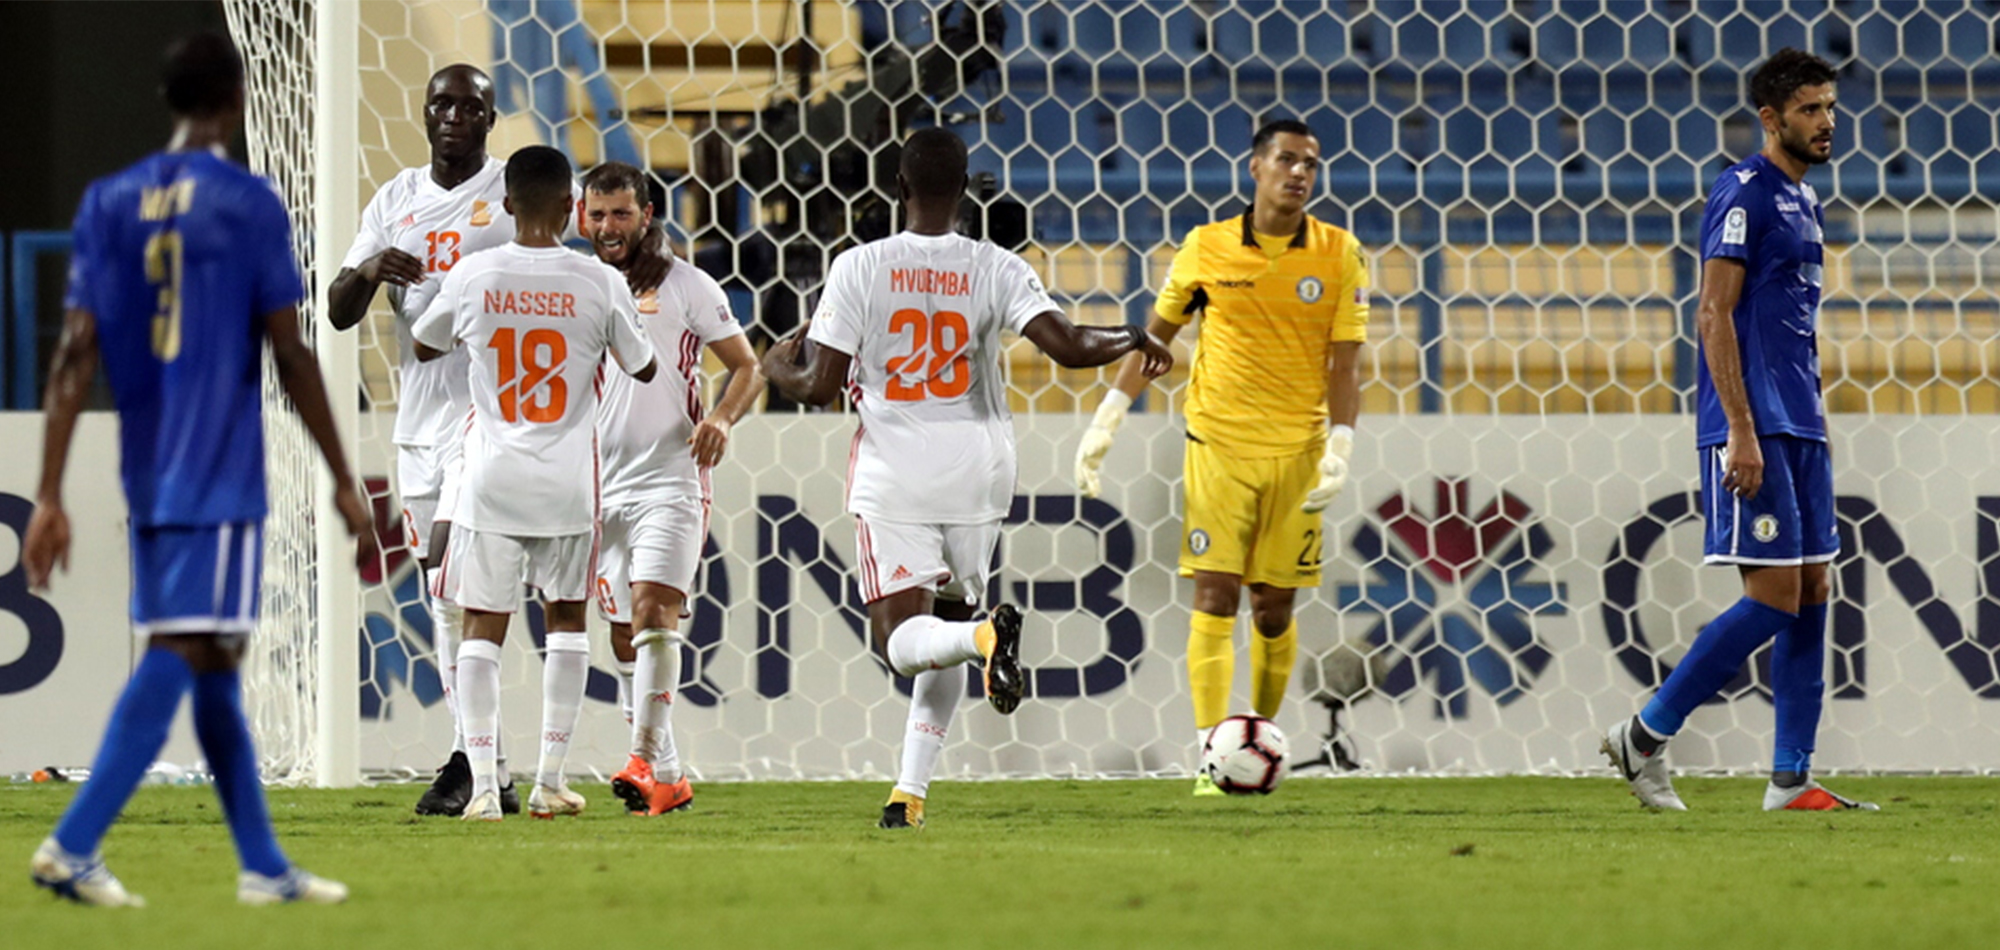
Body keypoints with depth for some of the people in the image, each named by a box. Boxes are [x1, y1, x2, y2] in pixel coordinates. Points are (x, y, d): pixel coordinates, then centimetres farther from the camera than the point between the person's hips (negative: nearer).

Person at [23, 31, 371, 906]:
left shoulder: (109, 203, 7)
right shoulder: (249, 204, -6)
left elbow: (76, 357, 2)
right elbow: (291, 357, -7)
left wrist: (50, 496, 0)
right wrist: (344, 484, 0)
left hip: (146, 477, 6)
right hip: (218, 476, -6)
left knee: (215, 668, 14)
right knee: (179, 659, -10)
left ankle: (264, 866, 20)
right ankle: (72, 847, -21)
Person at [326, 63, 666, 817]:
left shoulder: (517, 190, -1)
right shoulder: (396, 201, 14)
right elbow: (339, 313, 12)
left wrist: (648, 247, -20)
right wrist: (369, 271, -9)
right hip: (419, 418, 7)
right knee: (447, 604, 8)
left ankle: (469, 760, -20)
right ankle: (490, 777, 13)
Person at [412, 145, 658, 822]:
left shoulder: (474, 277, -4)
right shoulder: (600, 283, -6)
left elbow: (423, 346, 15)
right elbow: (644, 369, 10)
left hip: (490, 482, 0)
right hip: (568, 484, 0)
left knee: (482, 630, 3)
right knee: (566, 619, 16)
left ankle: (483, 784, -8)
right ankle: (550, 781, 13)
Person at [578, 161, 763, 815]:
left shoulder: (684, 286, 0)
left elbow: (747, 368, 2)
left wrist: (722, 418, -17)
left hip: (672, 477, -5)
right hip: (603, 486, 5)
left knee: (653, 611, -20)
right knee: (625, 636, 5)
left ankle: (646, 759, -24)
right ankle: (668, 777, 12)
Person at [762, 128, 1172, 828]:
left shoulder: (858, 268, -6)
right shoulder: (996, 270, -4)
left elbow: (821, 387, -7)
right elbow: (1067, 345, -13)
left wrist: (777, 368, 16)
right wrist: (1135, 339, 8)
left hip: (893, 474, -2)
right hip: (976, 471, 2)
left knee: (902, 641, -7)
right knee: (945, 622, 18)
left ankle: (986, 636, -41)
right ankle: (912, 790, 12)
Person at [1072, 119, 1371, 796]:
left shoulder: (1340, 255, 1)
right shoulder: (1205, 249, 1)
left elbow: (1344, 361, 0)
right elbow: (1155, 335, 12)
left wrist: (1339, 447, -11)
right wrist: (1107, 419, 9)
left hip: (1296, 453, 1)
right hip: (1218, 444, -1)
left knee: (1274, 608, 6)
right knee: (1215, 596, -10)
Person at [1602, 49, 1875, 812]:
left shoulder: (1803, 202, 18)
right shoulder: (1743, 194, -10)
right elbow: (1714, 315, -15)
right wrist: (1742, 432, -20)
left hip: (1798, 427, 9)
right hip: (1754, 426, -9)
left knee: (1812, 591, 5)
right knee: (1774, 595, -11)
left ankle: (1792, 779, 7)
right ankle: (1645, 737, -3)